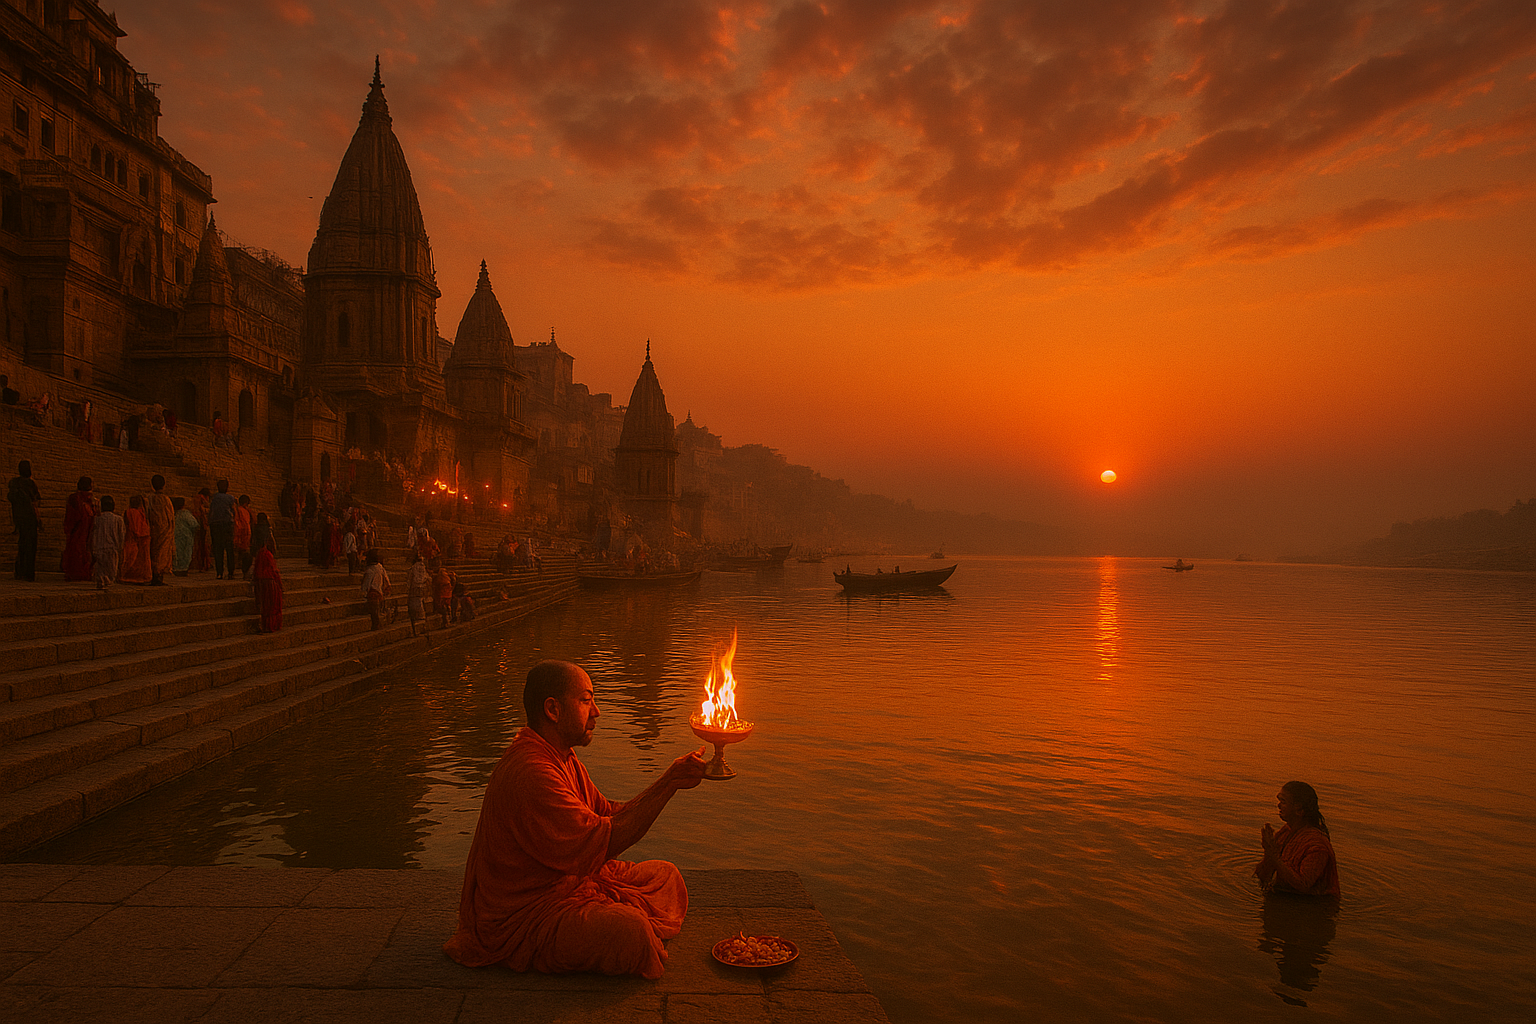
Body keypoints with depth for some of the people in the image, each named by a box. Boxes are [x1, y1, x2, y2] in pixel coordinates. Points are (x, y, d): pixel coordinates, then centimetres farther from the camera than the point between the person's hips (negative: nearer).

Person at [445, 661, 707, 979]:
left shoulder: (563, 758, 8)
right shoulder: (529, 773, -28)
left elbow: (609, 815, 8)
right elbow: (602, 843, -29)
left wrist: (670, 780, -5)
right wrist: (669, 783, -27)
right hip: (521, 915, -10)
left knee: (664, 876, 9)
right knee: (629, 929, -30)